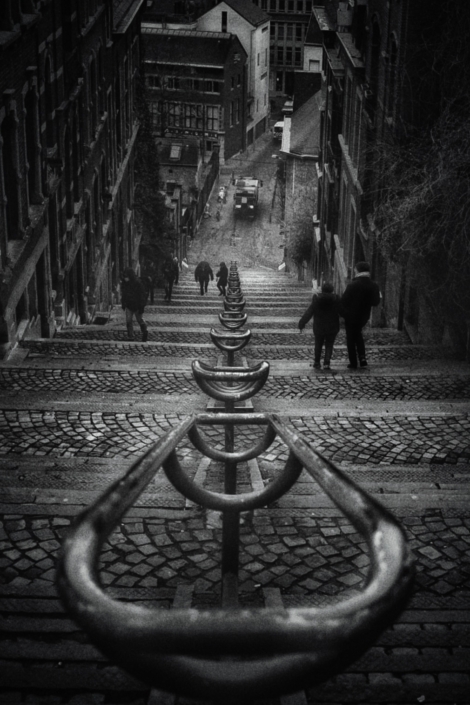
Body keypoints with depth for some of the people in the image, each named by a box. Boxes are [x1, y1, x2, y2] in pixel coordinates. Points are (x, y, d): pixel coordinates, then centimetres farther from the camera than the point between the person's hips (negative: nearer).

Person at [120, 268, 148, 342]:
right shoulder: (124, 283, -3)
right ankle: (130, 337, 6)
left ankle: (145, 333, 34)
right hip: (128, 305, 4)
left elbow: (142, 295, -15)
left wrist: (141, 307, -15)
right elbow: (123, 294, 12)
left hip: (137, 305, -4)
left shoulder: (138, 283, -20)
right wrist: (123, 304, 14)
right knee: (128, 321, -2)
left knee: (139, 320, 10)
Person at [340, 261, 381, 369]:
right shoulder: (374, 286, -9)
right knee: (358, 334, 27)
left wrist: (342, 313, -3)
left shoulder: (352, 285, -22)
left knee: (351, 339, 9)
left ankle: (353, 363, 13)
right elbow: (375, 302, -8)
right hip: (364, 316, 5)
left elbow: (343, 301, -18)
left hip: (351, 316, -5)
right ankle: (362, 358, 14)